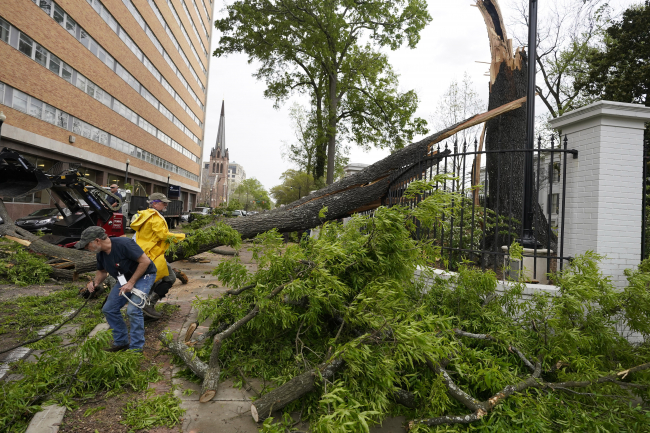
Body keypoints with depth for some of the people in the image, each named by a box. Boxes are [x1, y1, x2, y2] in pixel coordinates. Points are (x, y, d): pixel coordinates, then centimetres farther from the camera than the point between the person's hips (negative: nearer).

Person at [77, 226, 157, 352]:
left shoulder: (123, 244, -29)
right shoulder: (101, 253, -3)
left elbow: (145, 261, -27)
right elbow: (102, 271, 15)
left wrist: (131, 282, -24)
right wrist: (95, 282, -8)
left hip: (143, 275, -9)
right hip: (125, 279, 9)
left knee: (133, 310, -21)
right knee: (109, 309, 7)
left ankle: (136, 348, -8)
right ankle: (121, 342, 22)